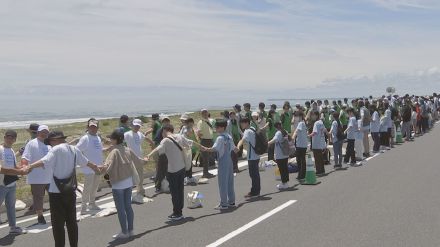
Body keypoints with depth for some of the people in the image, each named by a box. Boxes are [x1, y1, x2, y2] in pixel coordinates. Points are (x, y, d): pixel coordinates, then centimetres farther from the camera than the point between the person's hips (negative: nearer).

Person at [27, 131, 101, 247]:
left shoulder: (56, 149, -10)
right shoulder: (74, 149, 9)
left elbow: (44, 161, -30)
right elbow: (86, 162, 26)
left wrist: (31, 166, -42)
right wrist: (95, 167, 45)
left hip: (57, 192, -6)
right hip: (70, 191, 6)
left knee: (58, 224, 0)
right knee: (72, 221, 15)